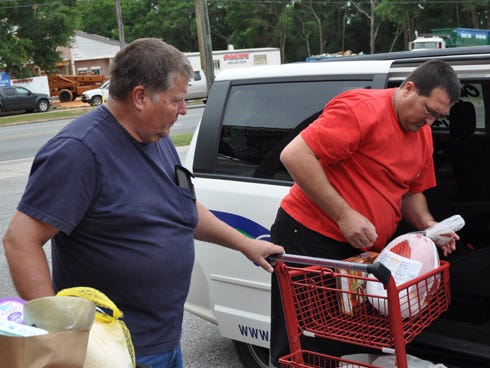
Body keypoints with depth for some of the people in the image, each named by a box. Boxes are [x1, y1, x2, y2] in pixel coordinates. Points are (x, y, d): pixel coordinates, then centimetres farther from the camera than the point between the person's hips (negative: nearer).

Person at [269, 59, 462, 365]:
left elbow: (411, 192, 24)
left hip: (360, 249, 8)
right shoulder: (363, 109, -16)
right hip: (309, 238, -8)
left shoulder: (423, 136, 12)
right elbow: (294, 155, -23)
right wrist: (344, 215, -23)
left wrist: (427, 224, 1)